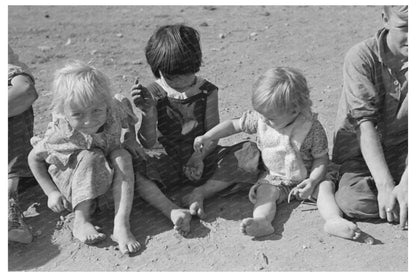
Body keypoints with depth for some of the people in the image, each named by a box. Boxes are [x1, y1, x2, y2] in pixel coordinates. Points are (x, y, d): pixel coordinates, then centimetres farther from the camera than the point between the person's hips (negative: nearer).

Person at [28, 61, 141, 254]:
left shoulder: (115, 111, -22)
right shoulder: (60, 134, -28)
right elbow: (34, 158, -12)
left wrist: (131, 138, -9)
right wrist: (51, 192, -16)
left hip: (106, 178, 3)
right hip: (70, 185, -3)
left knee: (122, 156, -27)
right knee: (90, 156, -33)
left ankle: (121, 225, -32)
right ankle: (81, 222, -24)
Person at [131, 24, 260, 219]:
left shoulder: (207, 91, -4)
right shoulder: (153, 95, -7)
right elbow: (147, 144, -10)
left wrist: (199, 156, -25)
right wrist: (149, 114, -28)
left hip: (202, 159, 2)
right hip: (169, 162, -1)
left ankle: (201, 193, -21)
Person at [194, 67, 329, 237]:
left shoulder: (312, 128, -20)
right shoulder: (260, 119, -11)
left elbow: (321, 158, -12)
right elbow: (234, 125, 0)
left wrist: (312, 181, -28)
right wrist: (207, 137, -9)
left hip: (303, 179, 1)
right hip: (273, 178, -1)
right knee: (265, 193, -28)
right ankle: (262, 221, -48)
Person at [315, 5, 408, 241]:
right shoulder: (362, 57, -15)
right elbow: (365, 125, -22)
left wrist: (404, 185, -28)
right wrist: (385, 186, -30)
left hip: (401, 148, 4)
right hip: (359, 149, -4)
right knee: (357, 203, -29)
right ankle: (327, 182, -9)